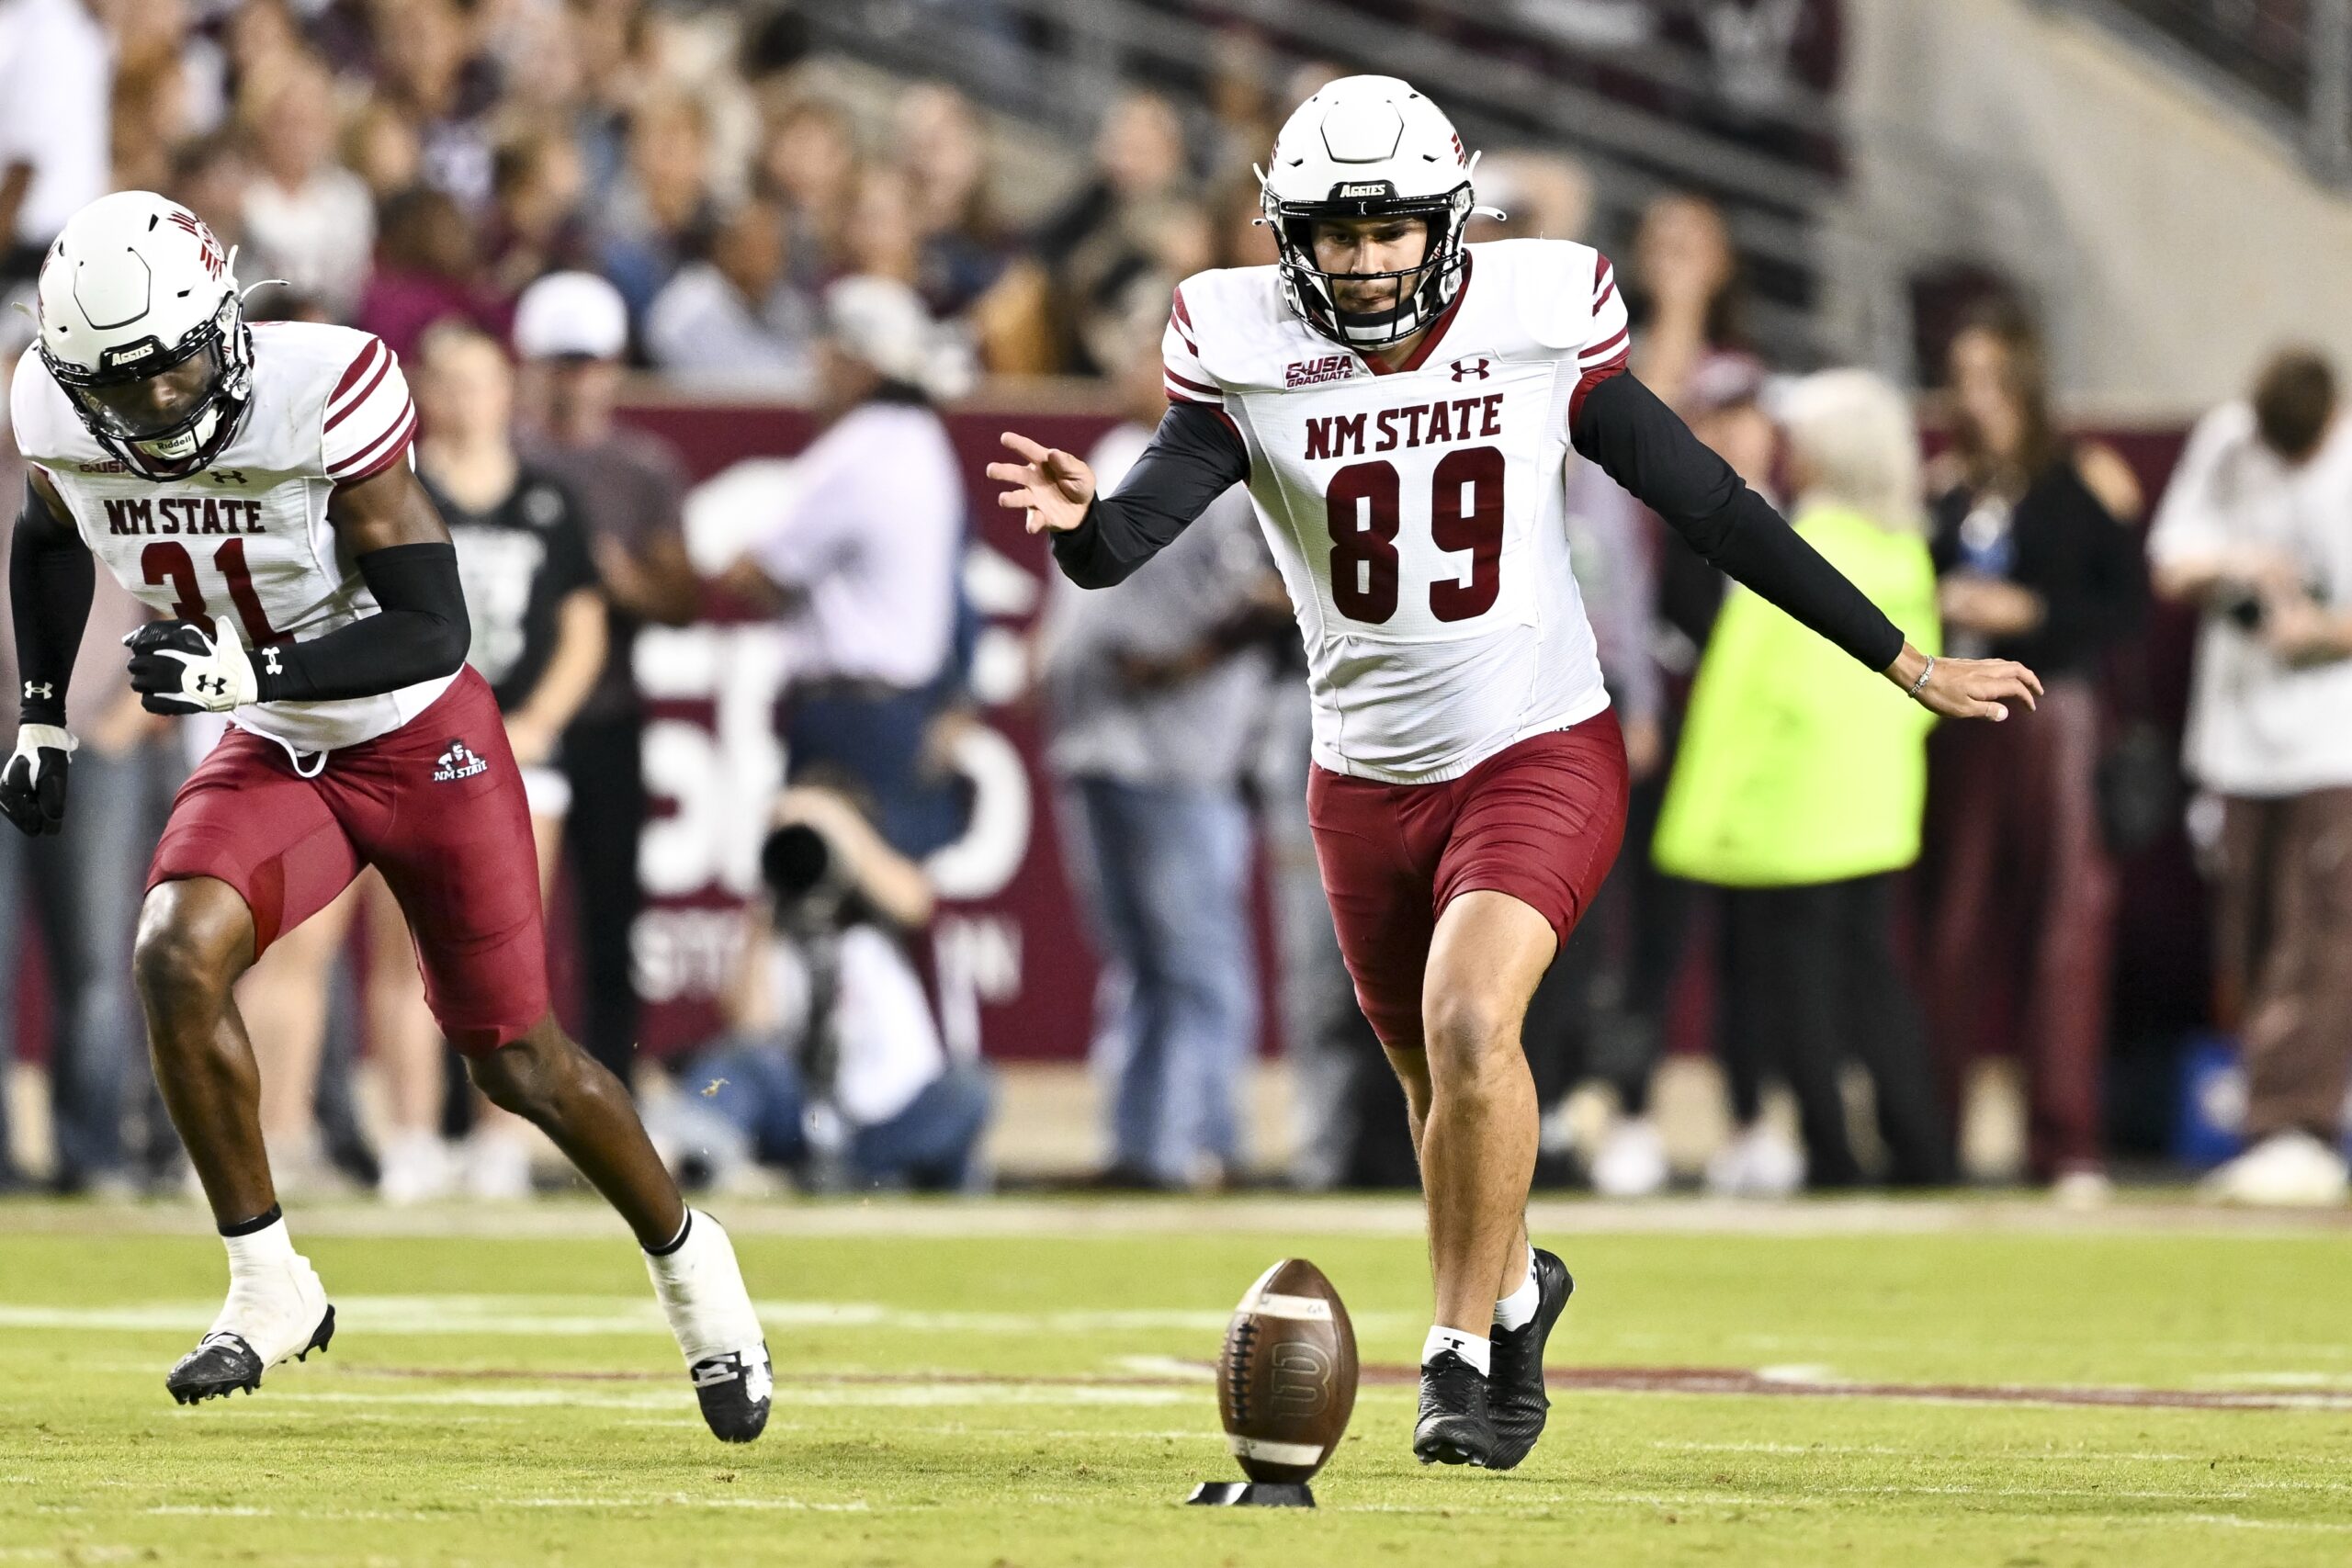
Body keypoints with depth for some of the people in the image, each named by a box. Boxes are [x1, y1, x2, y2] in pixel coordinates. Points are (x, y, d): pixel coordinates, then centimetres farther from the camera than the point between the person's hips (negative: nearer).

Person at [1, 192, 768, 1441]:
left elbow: (435, 629, -27)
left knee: (513, 1057, 3)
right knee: (174, 959, -24)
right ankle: (268, 1288, -9)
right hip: (275, 758, 4)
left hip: (422, 741, -4)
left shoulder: (320, 399, -28)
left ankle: (688, 1263, 30)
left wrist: (252, 671, -38)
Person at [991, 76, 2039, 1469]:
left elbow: (1713, 509, -3)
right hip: (1369, 775, 3)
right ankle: (1516, 1288, 47)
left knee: (1469, 1024, -25)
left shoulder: (1537, 326, -10)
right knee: (1440, 1086, 16)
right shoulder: (1252, 361, -8)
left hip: (1540, 752, -3)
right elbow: (1127, 542, -15)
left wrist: (1906, 663, 1)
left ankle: (1466, 1350, -11)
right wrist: (1076, 518, -41)